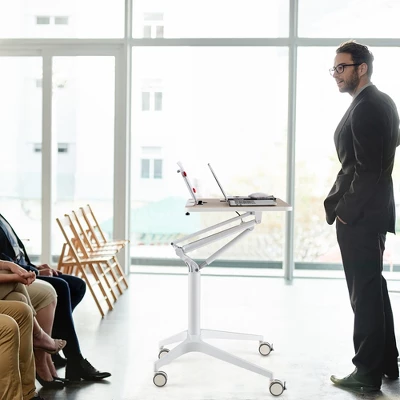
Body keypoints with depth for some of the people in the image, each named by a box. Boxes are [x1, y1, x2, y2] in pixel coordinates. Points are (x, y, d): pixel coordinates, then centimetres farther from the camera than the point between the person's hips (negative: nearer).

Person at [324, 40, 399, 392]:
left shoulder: (366, 109, -18)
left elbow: (368, 170, -22)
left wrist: (345, 210, -14)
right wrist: (340, 202, 15)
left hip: (360, 216, -10)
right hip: (370, 211, 10)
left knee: (364, 294, -2)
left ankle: (368, 374, 8)